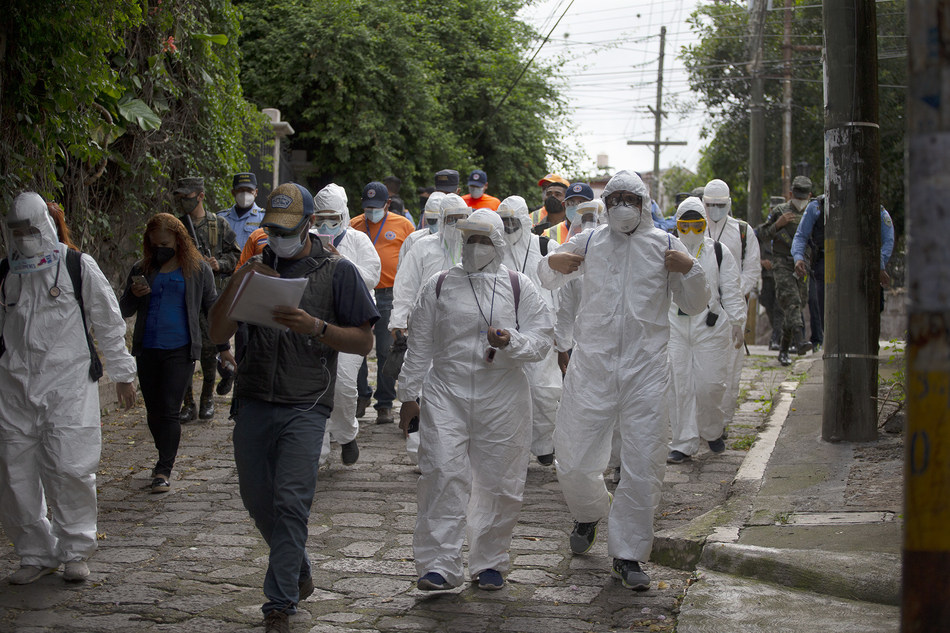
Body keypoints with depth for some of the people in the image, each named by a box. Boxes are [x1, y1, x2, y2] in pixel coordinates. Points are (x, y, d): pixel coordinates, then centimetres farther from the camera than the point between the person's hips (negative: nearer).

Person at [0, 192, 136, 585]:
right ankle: (36, 553, 18)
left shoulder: (79, 267, 1)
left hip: (70, 384, -4)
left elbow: (109, 323, 6)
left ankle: (74, 550, 9)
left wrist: (122, 375, 8)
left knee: (69, 467, -9)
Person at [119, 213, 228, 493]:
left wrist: (224, 347, 7)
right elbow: (125, 311, 14)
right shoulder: (142, 270, 9)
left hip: (180, 351, -4)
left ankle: (164, 470, -3)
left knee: (168, 410, -10)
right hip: (147, 350, 4)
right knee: (153, 412, 10)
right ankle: (167, 457, 31)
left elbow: (211, 308, 10)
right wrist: (133, 295, -8)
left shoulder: (197, 269, 3)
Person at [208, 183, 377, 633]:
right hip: (253, 403, 5)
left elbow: (364, 341, -2)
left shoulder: (337, 272, 1)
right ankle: (299, 572, 35)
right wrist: (237, 282, -8)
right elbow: (218, 333, 7)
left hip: (304, 405, -5)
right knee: (257, 500, 12)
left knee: (290, 502, -10)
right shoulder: (257, 268, 12)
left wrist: (316, 327, -17)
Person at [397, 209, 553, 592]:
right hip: (445, 393, 0)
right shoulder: (439, 285, 8)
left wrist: (511, 342, -18)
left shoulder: (518, 287, 5)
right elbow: (419, 345, 11)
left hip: (502, 398, 0)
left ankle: (490, 563, 20)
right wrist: (409, 394, 8)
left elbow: (542, 340, 2)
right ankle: (440, 566, -8)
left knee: (498, 481, 5)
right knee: (443, 476, -11)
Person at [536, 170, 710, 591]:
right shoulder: (587, 243, 8)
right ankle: (589, 513, 37)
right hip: (592, 363, 1)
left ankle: (627, 554, 11)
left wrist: (690, 270, -9)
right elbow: (548, 280, 23)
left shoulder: (664, 245, 7)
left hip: (645, 368, -1)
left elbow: (694, 305, 11)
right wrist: (552, 262, 0)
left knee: (643, 464, -2)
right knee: (573, 460, 4)